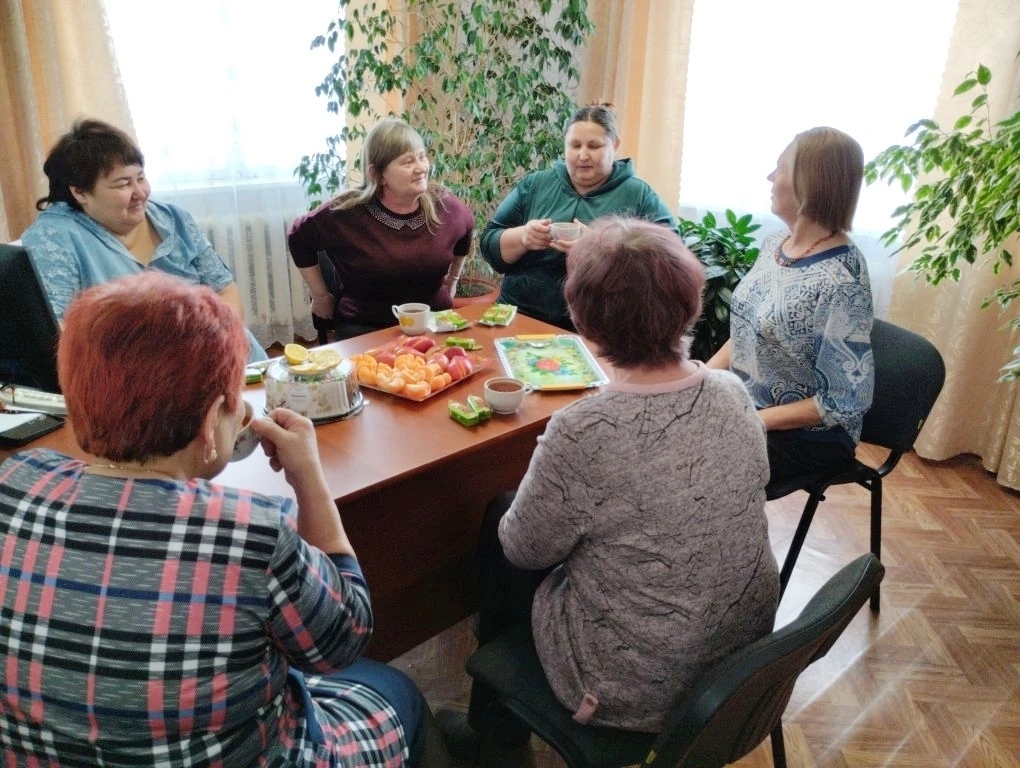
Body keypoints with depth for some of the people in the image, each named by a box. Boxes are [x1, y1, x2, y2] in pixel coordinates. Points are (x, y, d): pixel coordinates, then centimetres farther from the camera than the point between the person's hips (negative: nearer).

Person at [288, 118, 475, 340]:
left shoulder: (443, 204, -3)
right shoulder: (347, 212, -11)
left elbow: (466, 227, 22)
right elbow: (298, 236, 6)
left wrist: (452, 280, 22)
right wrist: (320, 295, 7)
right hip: (365, 327, -2)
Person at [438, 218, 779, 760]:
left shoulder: (582, 433, -32)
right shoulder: (734, 393, -12)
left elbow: (525, 549, -15)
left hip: (637, 687, -6)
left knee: (497, 525, 16)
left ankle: (491, 725, 38)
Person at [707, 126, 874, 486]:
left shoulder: (840, 282, -25)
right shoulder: (775, 244, 0)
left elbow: (846, 402, -22)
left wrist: (753, 422, -21)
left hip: (808, 435, -7)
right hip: (744, 402, 7)